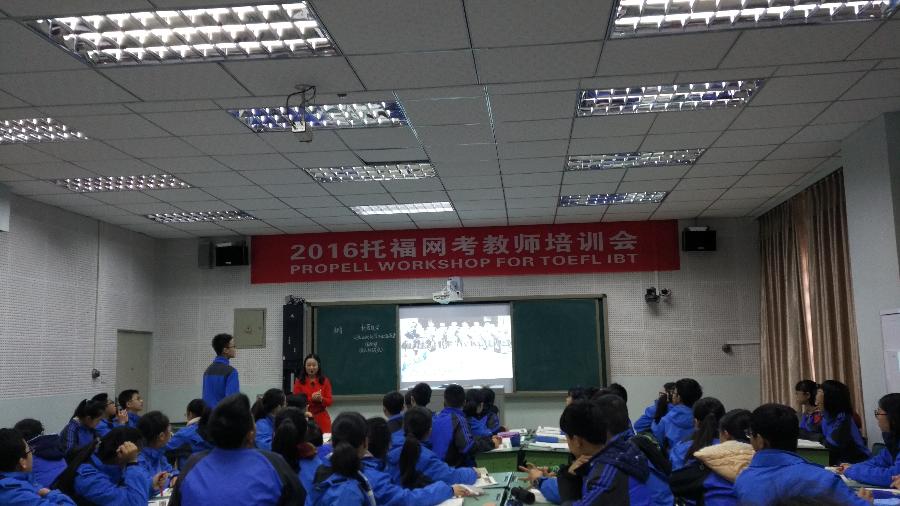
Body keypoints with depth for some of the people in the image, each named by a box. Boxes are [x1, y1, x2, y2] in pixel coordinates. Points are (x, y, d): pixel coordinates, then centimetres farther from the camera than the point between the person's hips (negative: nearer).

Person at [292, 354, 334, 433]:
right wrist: (311, 398, -16)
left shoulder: (325, 381, 3)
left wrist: (321, 399, -18)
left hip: (322, 418, 1)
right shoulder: (299, 381, 0)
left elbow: (329, 401, 3)